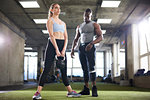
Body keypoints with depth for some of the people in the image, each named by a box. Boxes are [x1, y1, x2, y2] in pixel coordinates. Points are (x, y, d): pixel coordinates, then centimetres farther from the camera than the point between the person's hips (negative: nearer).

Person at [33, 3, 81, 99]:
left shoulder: (63, 23, 20)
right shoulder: (50, 20, 3)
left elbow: (66, 38, 11)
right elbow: (51, 35, -9)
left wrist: (63, 50, -6)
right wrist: (56, 49, -18)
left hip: (62, 45, 6)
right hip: (52, 44, -5)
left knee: (64, 70, 7)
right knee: (47, 69, -10)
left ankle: (70, 91, 10)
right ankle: (38, 92, -10)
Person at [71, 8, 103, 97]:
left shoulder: (95, 25, 3)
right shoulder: (79, 26, 19)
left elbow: (100, 37, -7)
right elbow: (76, 39, 22)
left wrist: (92, 43, -23)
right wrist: (73, 49, 7)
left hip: (90, 47, -5)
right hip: (81, 47, 5)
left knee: (91, 67, -15)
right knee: (85, 69, 5)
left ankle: (94, 88, -12)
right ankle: (86, 89, 7)